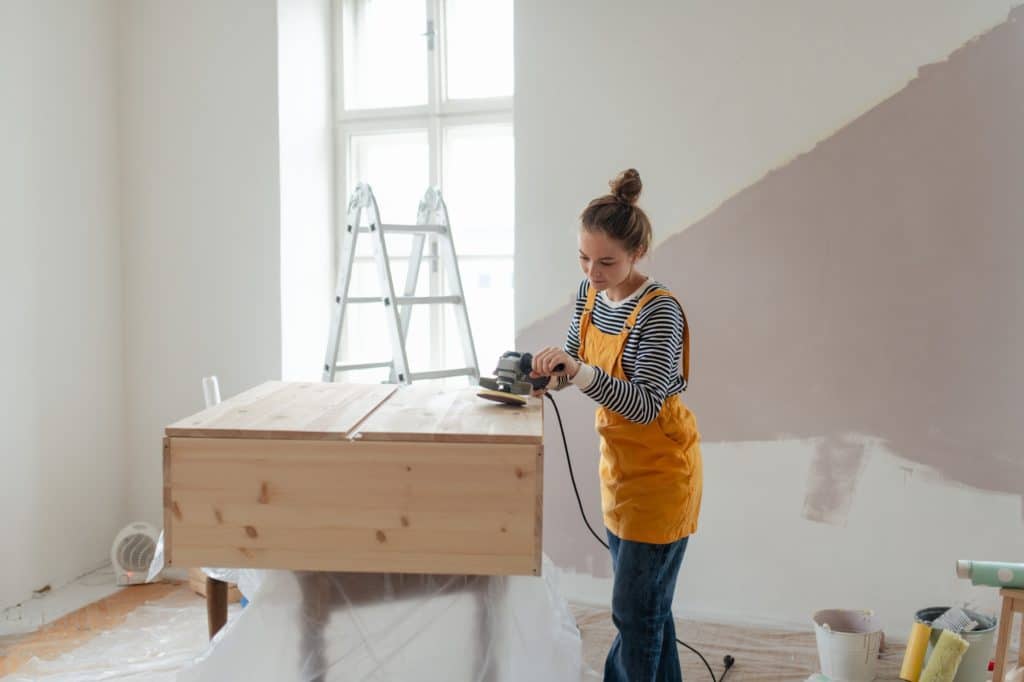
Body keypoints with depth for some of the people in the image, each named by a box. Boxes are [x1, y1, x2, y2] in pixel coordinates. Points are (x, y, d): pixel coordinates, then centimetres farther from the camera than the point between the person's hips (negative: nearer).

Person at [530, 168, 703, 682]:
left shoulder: (658, 311, -22)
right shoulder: (590, 292, 1)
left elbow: (645, 405, -27)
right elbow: (576, 366, 9)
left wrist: (582, 373, -40)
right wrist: (548, 371, -12)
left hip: (659, 468, -8)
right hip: (618, 460, 8)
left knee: (635, 611, 1)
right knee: (647, 603, 19)